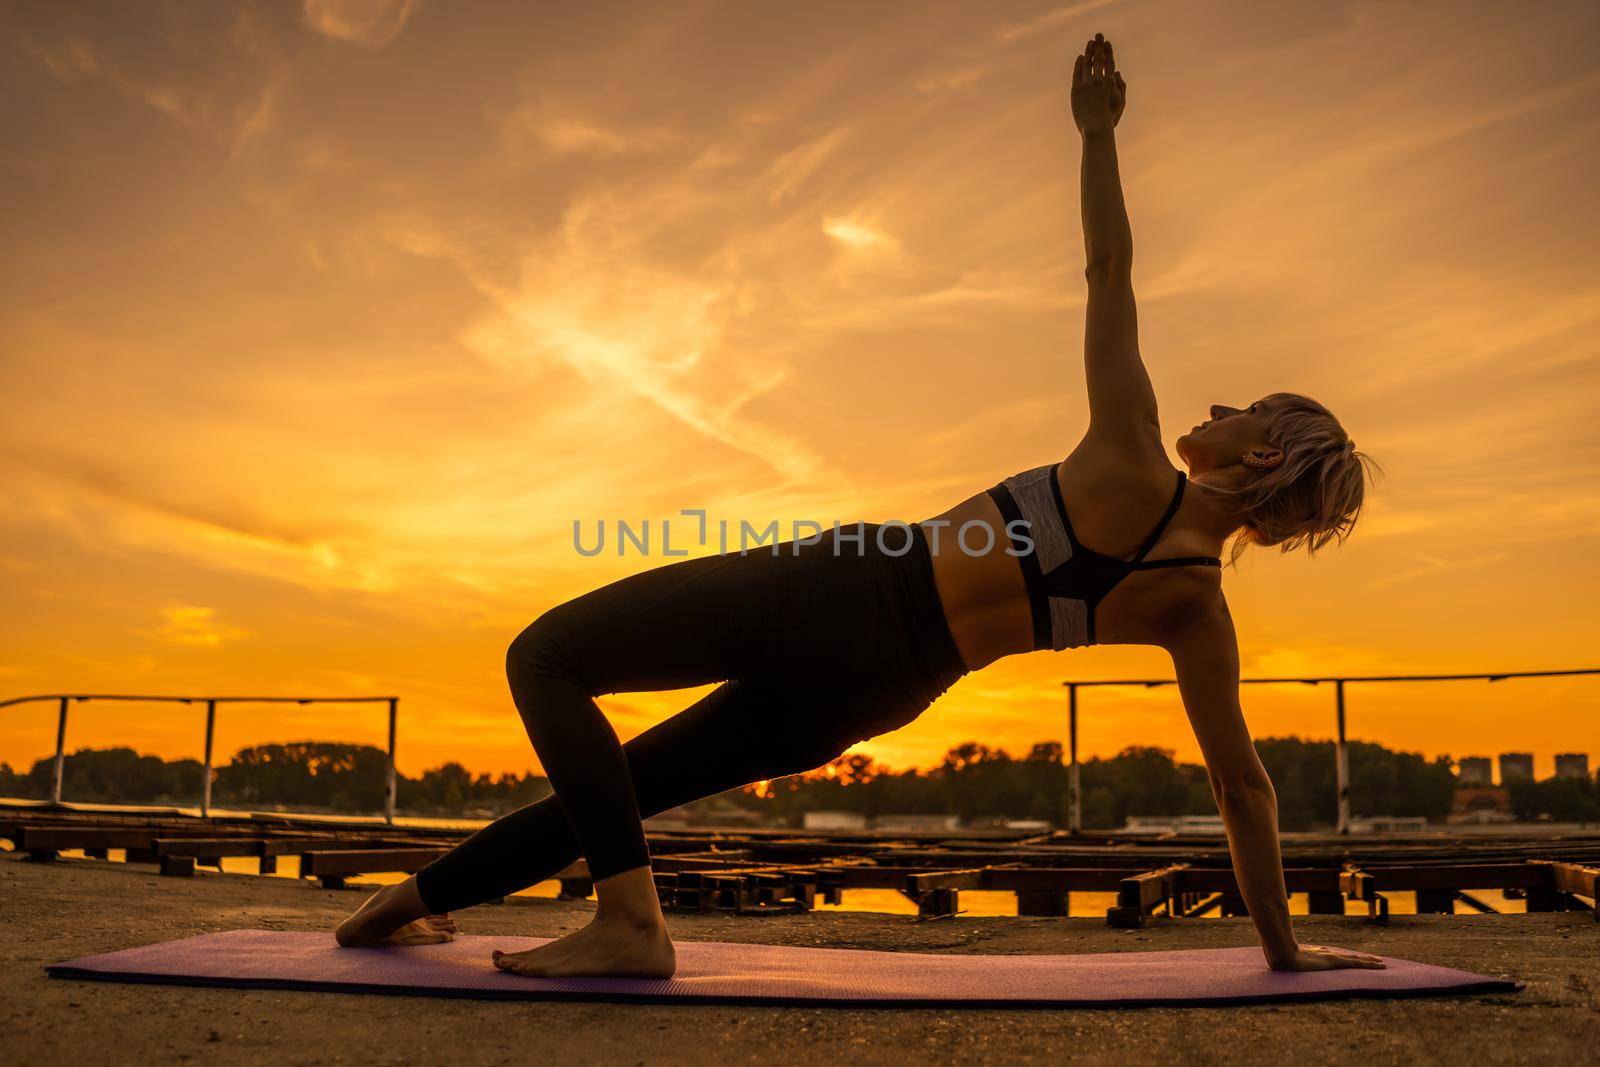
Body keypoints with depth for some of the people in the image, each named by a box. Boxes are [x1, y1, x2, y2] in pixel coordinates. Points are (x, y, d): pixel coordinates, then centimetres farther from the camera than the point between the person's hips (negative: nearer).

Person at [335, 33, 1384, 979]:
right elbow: (1244, 783, 6)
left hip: (842, 598, -8)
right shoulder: (1200, 604, 5)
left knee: (546, 657, 0)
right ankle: (426, 892, 34)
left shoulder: (1134, 465, -12)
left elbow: (1109, 266, -8)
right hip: (881, 688, 8)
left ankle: (631, 920, -4)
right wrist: (1284, 944, 15)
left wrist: (1098, 134, 4)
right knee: (627, 780, 20)